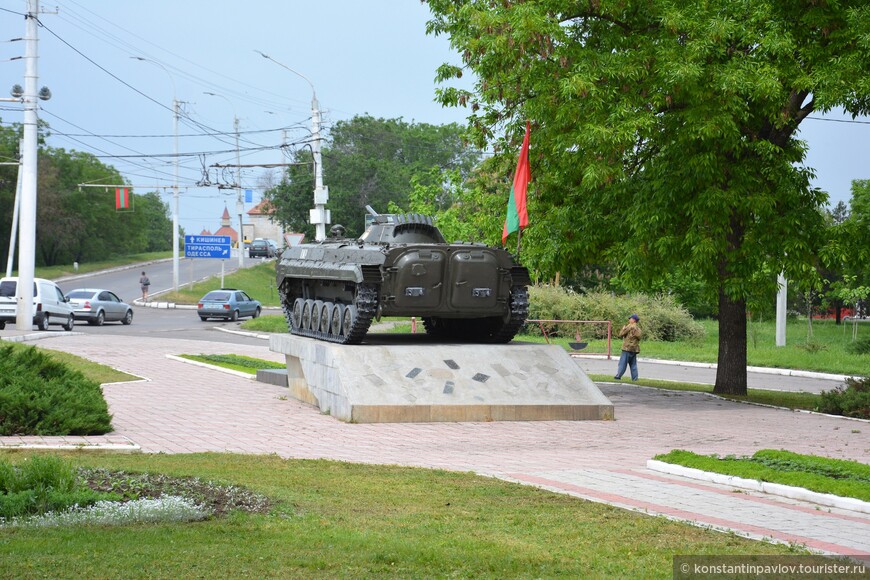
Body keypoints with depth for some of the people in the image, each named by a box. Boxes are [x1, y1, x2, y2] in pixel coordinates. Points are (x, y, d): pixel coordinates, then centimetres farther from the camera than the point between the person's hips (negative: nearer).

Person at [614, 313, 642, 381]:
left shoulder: (630, 326, -10)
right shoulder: (638, 329, 14)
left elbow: (621, 334, -11)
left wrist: (623, 328, 9)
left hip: (627, 348, -7)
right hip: (635, 349, 7)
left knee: (623, 363, -5)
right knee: (633, 364, 10)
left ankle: (618, 376, -6)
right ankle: (635, 378, 7)